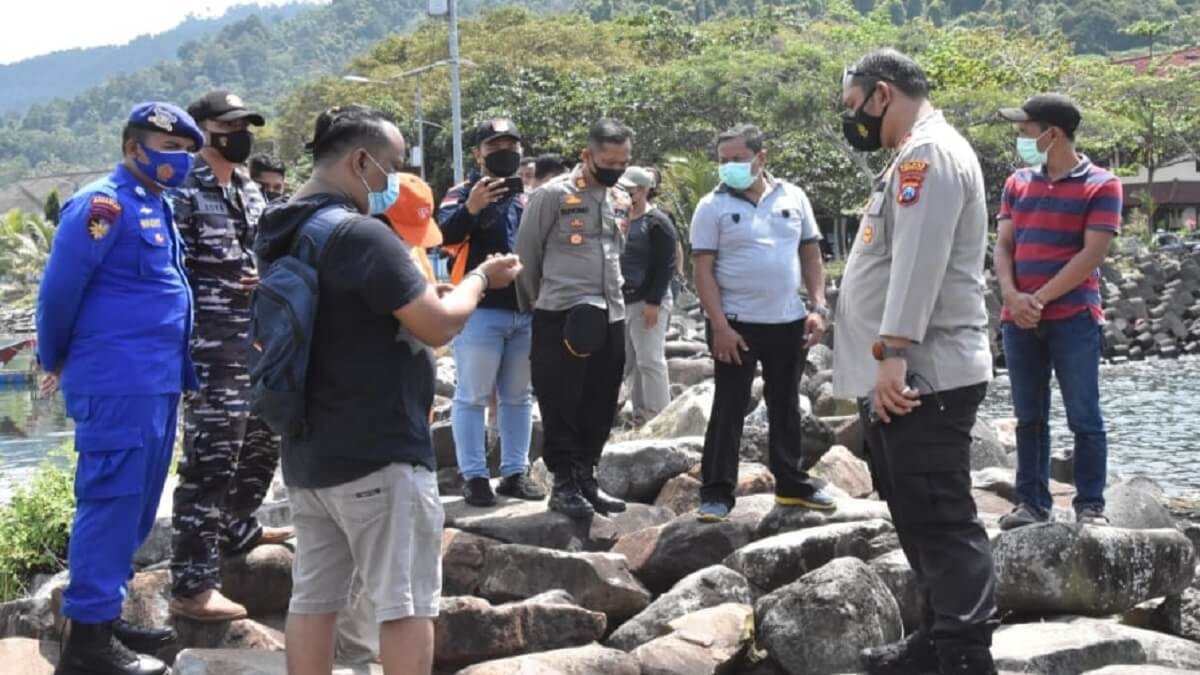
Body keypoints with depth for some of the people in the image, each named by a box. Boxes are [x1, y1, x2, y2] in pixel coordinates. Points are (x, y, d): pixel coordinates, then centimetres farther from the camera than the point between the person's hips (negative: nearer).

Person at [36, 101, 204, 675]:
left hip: (156, 383, 9)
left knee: (135, 505, 14)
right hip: (119, 384, -9)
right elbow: (59, 289, -12)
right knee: (110, 503, -7)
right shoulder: (103, 204, -12)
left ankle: (106, 615, 24)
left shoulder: (156, 207, 17)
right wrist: (56, 362, 1)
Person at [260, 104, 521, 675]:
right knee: (407, 601, -2)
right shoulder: (361, 234, -19)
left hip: (307, 451, 9)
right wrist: (481, 278, 1)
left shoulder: (281, 235, 10)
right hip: (377, 452, -9)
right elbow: (438, 326, -18)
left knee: (313, 597, 10)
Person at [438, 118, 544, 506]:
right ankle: (474, 476, 3)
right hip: (480, 311, -5)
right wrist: (470, 207, -37)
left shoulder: (530, 196, 13)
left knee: (518, 397, 12)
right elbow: (444, 233, -19)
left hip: (527, 312, 5)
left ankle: (515, 472, 20)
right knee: (472, 397, -2)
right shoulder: (464, 192, -1)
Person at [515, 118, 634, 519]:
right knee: (562, 407, -3)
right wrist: (533, 304, 5)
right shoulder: (553, 195, -9)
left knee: (599, 407, 10)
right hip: (561, 316, -6)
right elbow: (526, 252, -2)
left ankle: (586, 478, 20)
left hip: (610, 316, 7)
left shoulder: (622, 201, 13)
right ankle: (564, 484, 3)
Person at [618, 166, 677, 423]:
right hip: (621, 300, 8)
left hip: (647, 301, -8)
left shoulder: (657, 223, -9)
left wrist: (653, 301, -20)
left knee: (650, 360, -7)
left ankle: (657, 418, -3)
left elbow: (666, 266, -14)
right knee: (626, 360, 11)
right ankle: (640, 414, 18)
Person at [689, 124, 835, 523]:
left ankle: (792, 485, 24)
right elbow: (703, 270, -8)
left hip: (789, 322, 4)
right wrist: (720, 326, -15)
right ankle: (717, 492, 5)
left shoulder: (793, 198, 4)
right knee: (729, 408, 0)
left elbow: (811, 256, 9)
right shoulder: (713, 206, -5)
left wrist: (818, 308, -1)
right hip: (736, 324, -3)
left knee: (786, 406, 13)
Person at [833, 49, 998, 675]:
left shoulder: (928, 153, -13)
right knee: (920, 518, 16)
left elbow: (918, 262, -23)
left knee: (941, 522, -10)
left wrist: (891, 354, -26)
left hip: (921, 378, -11)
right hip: (902, 378, 11)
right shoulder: (917, 157, 21)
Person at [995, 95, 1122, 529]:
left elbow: (1093, 254, -11)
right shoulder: (1017, 184, 12)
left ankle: (1091, 506, 4)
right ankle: (1033, 502, 14)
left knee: (1084, 417, -2)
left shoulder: (1101, 186, -4)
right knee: (1029, 416, 8)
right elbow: (1003, 246, 7)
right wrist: (1012, 296, -11)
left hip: (1074, 319, -5)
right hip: (1019, 322, 5)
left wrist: (1041, 298, -14)